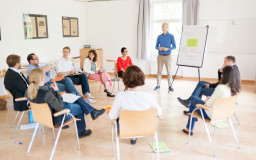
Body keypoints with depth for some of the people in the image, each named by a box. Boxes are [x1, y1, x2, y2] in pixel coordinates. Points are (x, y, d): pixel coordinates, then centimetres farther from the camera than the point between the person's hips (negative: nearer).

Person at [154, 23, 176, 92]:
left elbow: (174, 46, -1)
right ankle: (158, 85, 14)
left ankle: (169, 86, 3)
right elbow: (156, 46, 11)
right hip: (160, 56, 2)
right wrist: (159, 48, -12)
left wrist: (167, 49, -19)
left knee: (169, 71, -3)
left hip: (168, 56, -2)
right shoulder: (159, 36, 8)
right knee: (159, 71, 5)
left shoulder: (171, 36, 0)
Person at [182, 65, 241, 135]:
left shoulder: (221, 87, -32)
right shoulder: (235, 89, -7)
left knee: (193, 98, 16)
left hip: (210, 114, -8)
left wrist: (206, 101, -3)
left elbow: (209, 104, -25)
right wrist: (211, 99, 3)